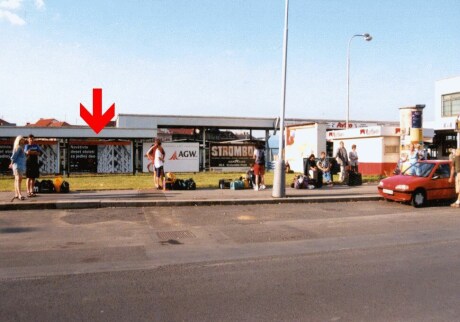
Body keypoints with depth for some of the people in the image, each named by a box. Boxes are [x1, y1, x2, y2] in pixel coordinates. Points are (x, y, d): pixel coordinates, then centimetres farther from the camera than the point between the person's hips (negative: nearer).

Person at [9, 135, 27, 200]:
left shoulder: (21, 148, 16)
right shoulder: (18, 147, -12)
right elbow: (14, 156, -12)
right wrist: (12, 164, 0)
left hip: (21, 165, 10)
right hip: (18, 165, -10)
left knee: (17, 180, 12)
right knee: (18, 180, -17)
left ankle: (16, 194, 18)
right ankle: (20, 194, -24)